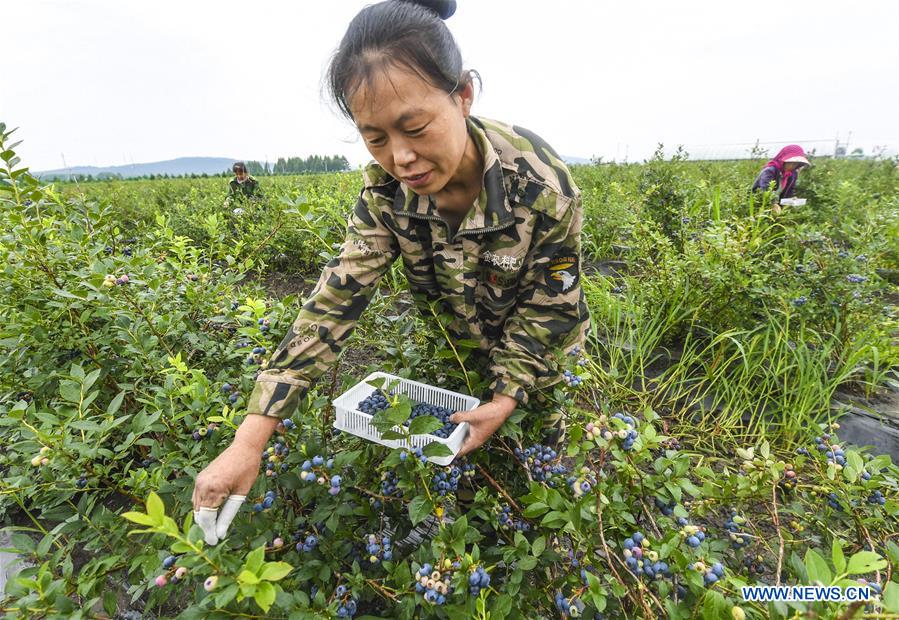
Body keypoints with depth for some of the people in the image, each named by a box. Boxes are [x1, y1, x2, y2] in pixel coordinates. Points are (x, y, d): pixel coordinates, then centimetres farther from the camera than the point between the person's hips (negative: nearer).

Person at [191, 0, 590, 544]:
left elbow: (550, 313, -20)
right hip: (452, 342, 3)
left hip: (538, 350, -2)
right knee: (454, 456, 19)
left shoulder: (543, 185, -33)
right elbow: (336, 300, -26)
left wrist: (506, 402, -21)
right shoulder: (386, 189, -23)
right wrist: (249, 442, -28)